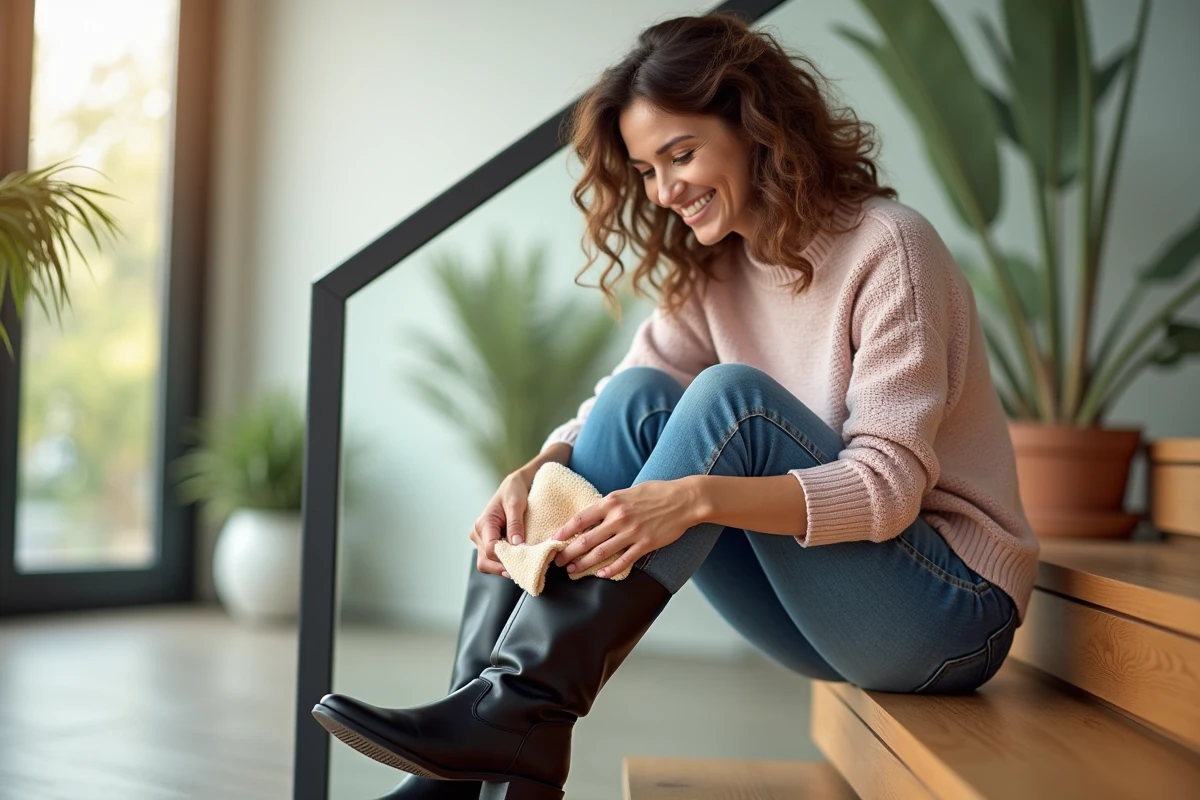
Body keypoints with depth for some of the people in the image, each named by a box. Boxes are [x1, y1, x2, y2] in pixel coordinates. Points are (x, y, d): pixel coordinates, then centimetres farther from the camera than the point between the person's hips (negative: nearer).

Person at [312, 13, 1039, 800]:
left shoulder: (888, 248, -15)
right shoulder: (713, 270, 7)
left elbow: (889, 485, -22)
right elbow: (617, 404, -1)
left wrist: (694, 498, -35)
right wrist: (534, 475, -23)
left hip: (952, 615, -6)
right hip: (818, 614, 6)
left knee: (731, 395, -27)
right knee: (641, 398, -15)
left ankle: (525, 712, -27)